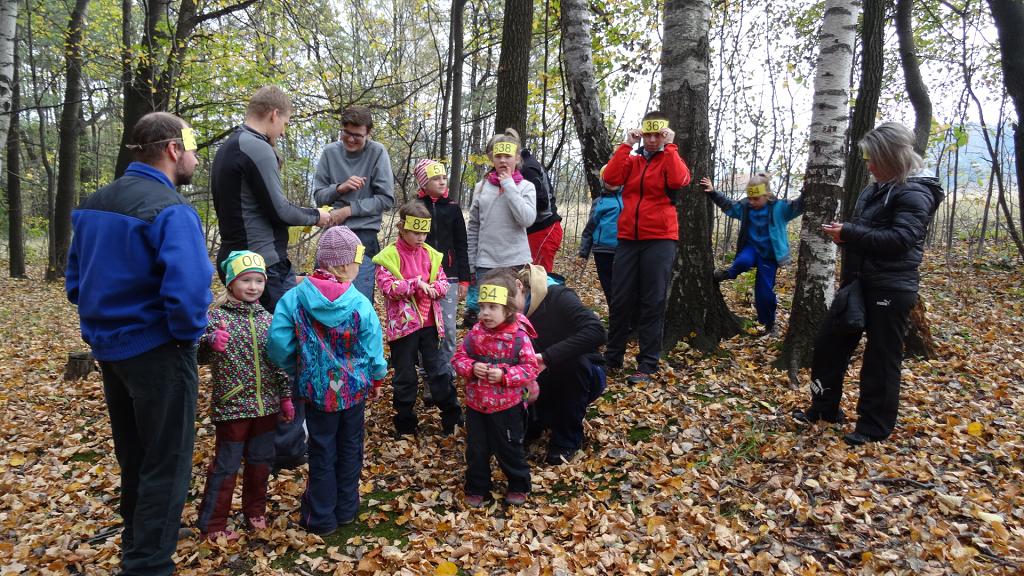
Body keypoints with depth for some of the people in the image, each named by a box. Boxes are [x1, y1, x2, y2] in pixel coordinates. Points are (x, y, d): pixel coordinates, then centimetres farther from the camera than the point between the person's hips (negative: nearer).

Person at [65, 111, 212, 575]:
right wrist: (188, 333, -15)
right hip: (156, 351, -9)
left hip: (108, 347, 9)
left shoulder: (93, 205, 7)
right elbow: (187, 290, -33)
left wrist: (105, 322, 18)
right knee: (166, 463, 6)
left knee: (133, 456, 25)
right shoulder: (170, 210, -20)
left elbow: (75, 281, 13)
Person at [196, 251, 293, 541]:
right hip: (232, 406, -5)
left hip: (266, 405, 5)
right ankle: (212, 524, 19)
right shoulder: (217, 316, -10)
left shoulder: (267, 318, 5)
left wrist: (286, 396, 11)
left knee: (261, 461, 16)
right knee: (226, 465, 5)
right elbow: (198, 354, -15)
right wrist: (210, 341, -36)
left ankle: (255, 510, 35)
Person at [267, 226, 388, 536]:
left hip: (316, 389, 0)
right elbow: (373, 349, -8)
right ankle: (346, 509, 31)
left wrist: (294, 370, 4)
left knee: (322, 451, 13)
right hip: (354, 389, 0)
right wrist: (376, 379, 11)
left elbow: (278, 343, -15)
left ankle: (322, 517, 22)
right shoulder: (360, 304, -16)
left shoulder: (294, 298, -14)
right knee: (350, 447, 17)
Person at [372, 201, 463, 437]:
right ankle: (405, 423, 25)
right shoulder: (389, 256, -8)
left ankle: (452, 417, 22)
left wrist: (434, 288, -17)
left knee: (438, 370, 11)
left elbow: (443, 282, 5)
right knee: (405, 376, 10)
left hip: (429, 323, 3)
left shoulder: (430, 254, 5)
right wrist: (415, 283, -22)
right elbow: (387, 286, -17)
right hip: (403, 325, -3)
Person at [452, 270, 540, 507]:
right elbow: (459, 358, 1)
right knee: (476, 450, 15)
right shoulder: (475, 333, -6)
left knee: (510, 449, 13)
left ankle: (519, 486, 35)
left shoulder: (519, 336, -16)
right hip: (476, 404, 4)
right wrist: (471, 368, -19)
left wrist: (505, 376, -26)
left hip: (508, 405, -3)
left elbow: (530, 367, -14)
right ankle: (477, 488, 34)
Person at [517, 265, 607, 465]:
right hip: (548, 382, 4)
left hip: (584, 376, -3)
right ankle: (550, 415, 13)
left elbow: (596, 332, -37)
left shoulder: (557, 297, -23)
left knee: (574, 360, -36)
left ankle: (568, 439, -17)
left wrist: (548, 357, -41)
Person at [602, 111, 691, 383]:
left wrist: (669, 146, -10)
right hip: (628, 239, 3)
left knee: (652, 303, -2)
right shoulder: (631, 160, 14)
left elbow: (677, 181, -16)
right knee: (620, 299, 5)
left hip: (660, 239, -3)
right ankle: (612, 357, 17)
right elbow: (611, 177, -6)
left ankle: (648, 364, 4)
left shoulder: (671, 159, 7)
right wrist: (627, 144, -4)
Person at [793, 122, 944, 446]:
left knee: (881, 359, 1)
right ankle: (824, 408, 27)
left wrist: (850, 233, -23)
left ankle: (874, 427, 14)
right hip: (859, 282, 9)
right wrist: (845, 235, 1)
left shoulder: (915, 193, -12)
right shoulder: (875, 190, 13)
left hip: (891, 289, -9)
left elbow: (900, 238, -24)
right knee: (828, 342, 12)